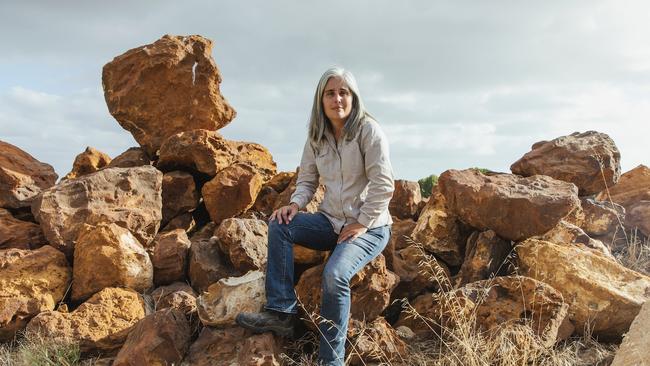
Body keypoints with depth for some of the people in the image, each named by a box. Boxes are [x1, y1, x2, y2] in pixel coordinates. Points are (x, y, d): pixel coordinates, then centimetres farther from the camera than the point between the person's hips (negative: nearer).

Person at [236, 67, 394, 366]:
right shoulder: (316, 138, 6)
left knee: (335, 275, -31)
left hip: (369, 227, -6)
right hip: (332, 222, 6)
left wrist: (361, 224, -16)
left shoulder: (368, 130, -11)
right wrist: (296, 204, -12)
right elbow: (307, 180, 9)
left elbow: (383, 184, -15)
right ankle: (281, 312, -17)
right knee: (279, 224, -18)